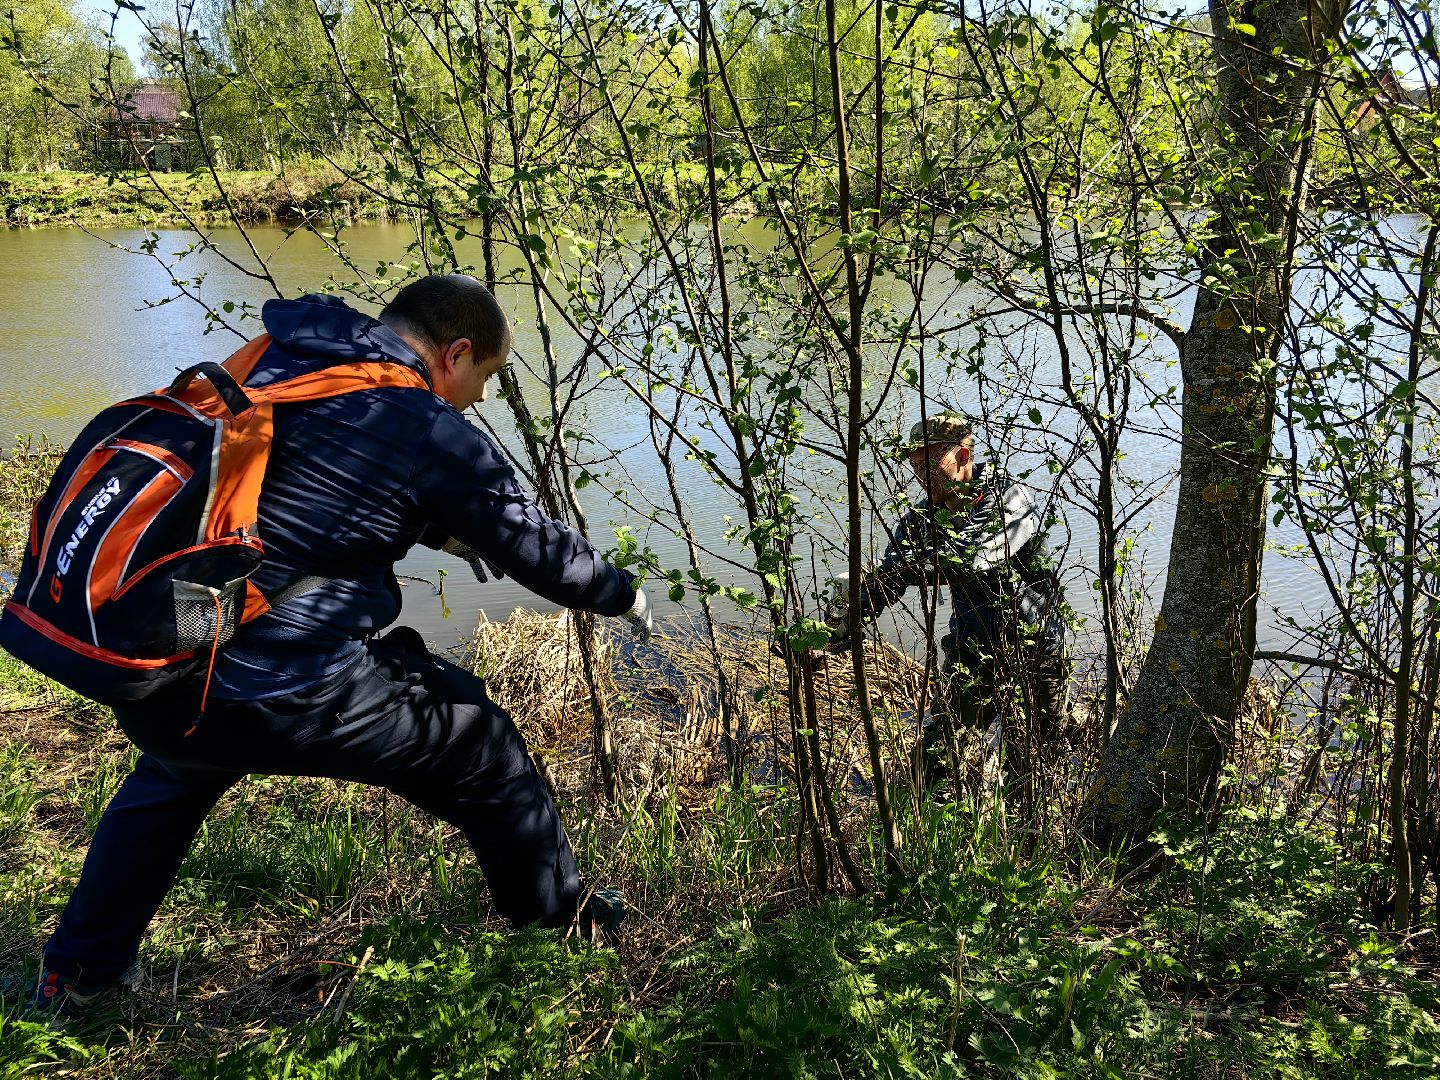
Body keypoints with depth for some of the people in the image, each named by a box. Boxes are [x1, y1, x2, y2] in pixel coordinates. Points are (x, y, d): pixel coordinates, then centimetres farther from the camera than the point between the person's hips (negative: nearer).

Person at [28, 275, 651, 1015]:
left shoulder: (273, 357, 11)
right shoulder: (433, 435, -9)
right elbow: (539, 550, 0)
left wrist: (435, 529, 32)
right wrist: (623, 596, 20)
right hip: (286, 699, -7)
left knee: (171, 777, 39)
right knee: (480, 745, 14)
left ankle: (72, 975, 49)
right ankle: (562, 924, 33)